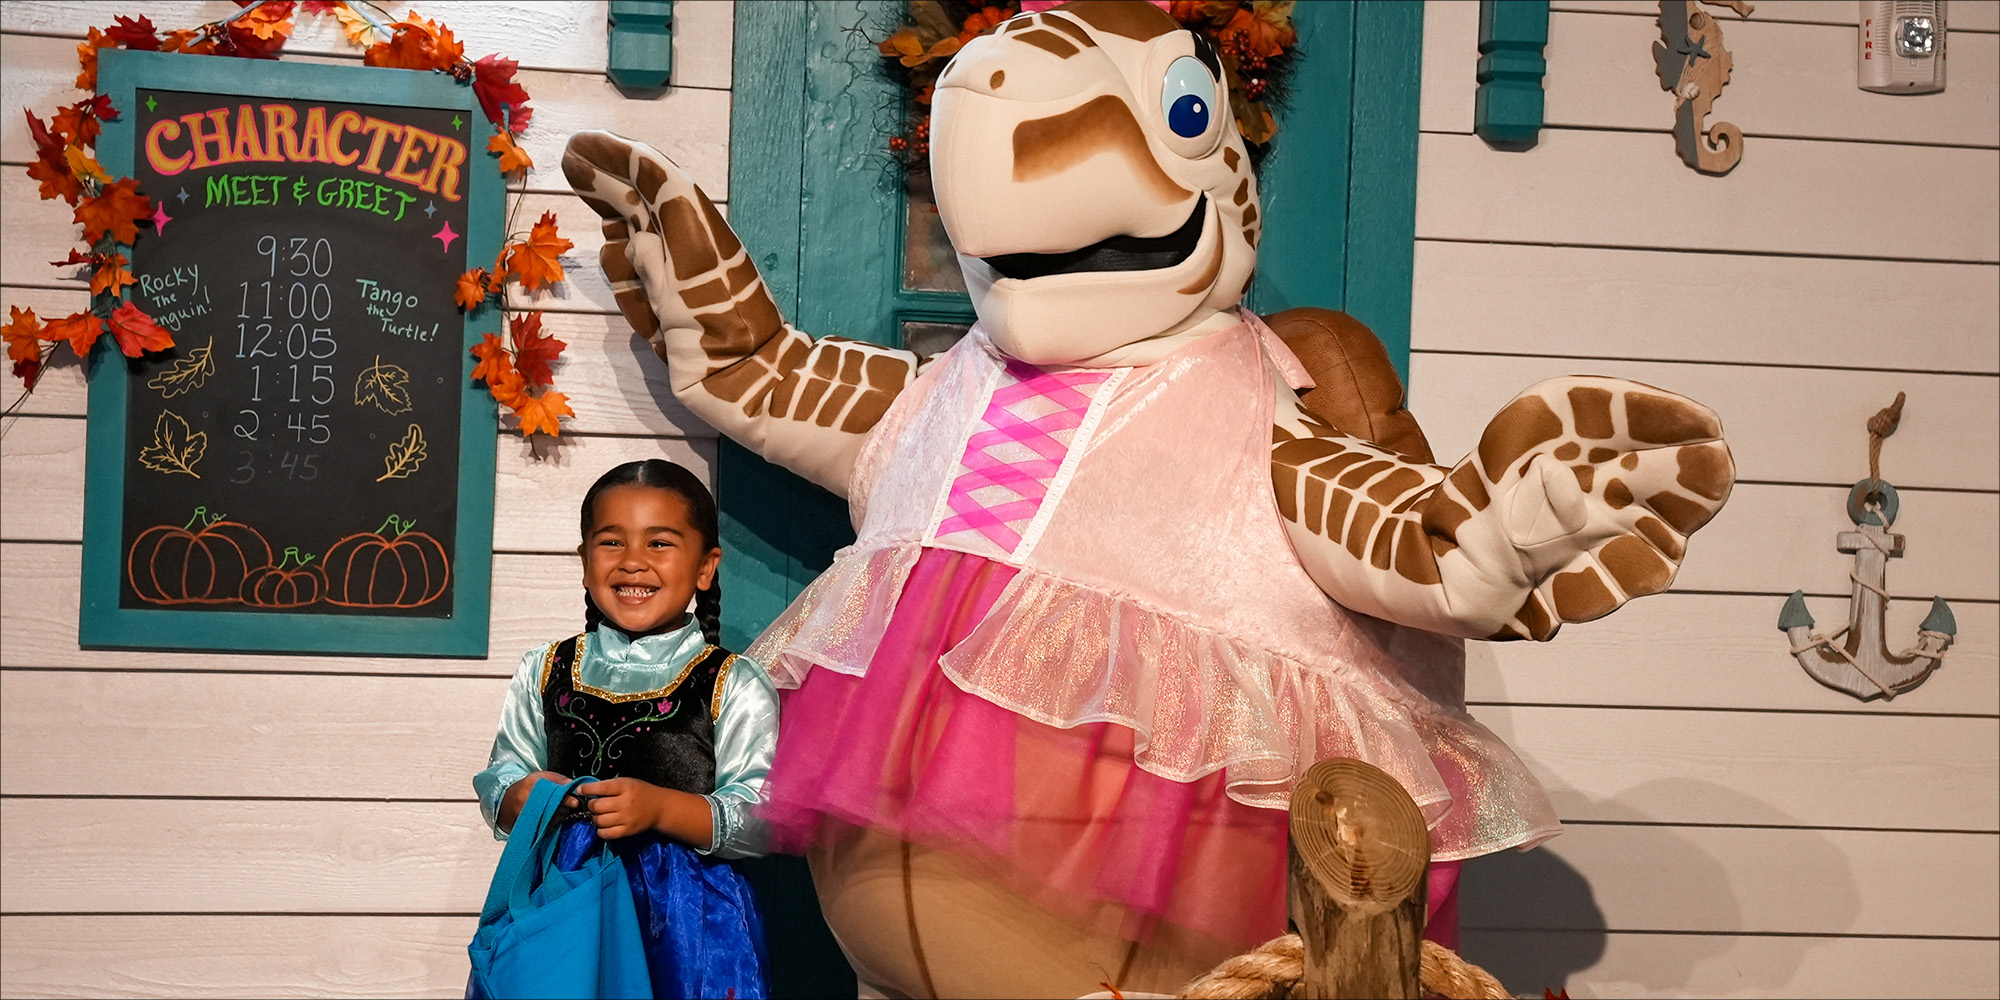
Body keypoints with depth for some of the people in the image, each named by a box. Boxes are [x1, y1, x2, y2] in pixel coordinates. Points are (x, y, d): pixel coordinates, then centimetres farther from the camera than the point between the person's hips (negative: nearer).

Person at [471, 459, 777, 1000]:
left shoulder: (735, 686, -3)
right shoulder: (543, 672, 9)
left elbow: (763, 819, -9)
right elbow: (499, 778, 12)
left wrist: (662, 808, -23)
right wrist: (518, 799, -12)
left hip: (686, 916, -3)